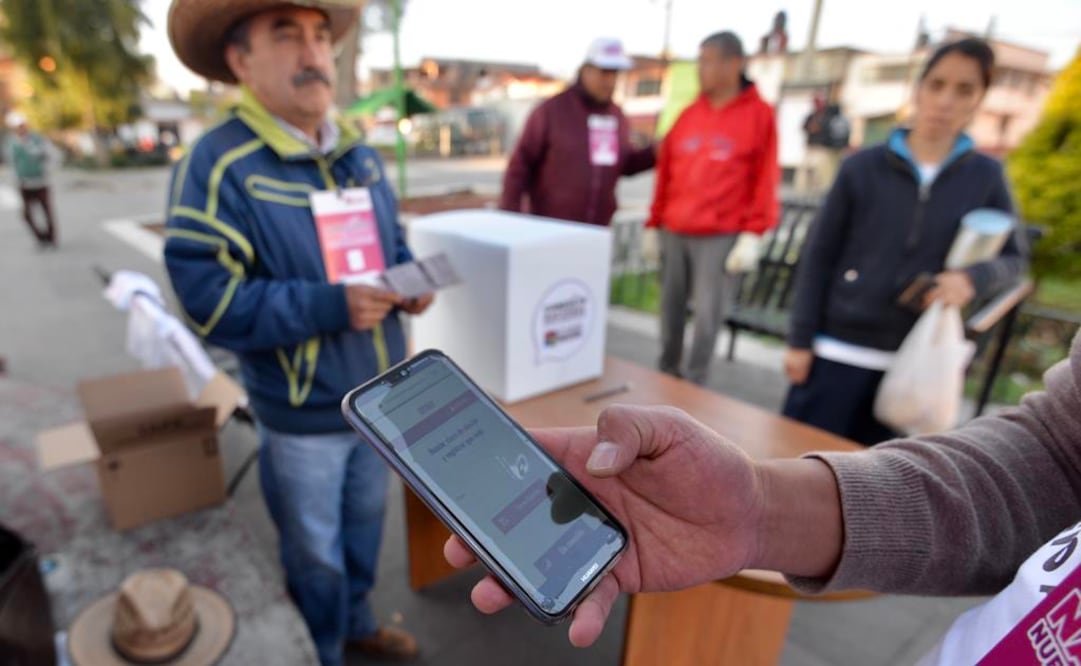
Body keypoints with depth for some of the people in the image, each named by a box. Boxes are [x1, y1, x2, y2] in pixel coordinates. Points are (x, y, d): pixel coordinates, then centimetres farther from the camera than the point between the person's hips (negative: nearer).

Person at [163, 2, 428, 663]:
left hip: (380, 395, 6)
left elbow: (392, 242, 14)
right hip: (304, 413, -6)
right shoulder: (219, 164, -18)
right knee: (315, 552, 16)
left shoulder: (360, 154, 4)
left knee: (366, 523, 25)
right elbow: (207, 297, -21)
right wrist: (330, 307, -29)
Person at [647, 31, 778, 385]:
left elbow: (764, 179, -2)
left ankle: (695, 384, 12)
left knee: (708, 312, -2)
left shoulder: (759, 114, 1)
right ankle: (667, 376, 22)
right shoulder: (689, 114, 11)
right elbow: (665, 171, 13)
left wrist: (753, 233, -7)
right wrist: (655, 223, 12)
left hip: (720, 236, -4)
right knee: (671, 307, 8)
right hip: (674, 232, 4)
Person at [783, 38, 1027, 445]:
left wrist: (973, 279, -14)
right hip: (839, 349, -2)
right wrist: (800, 340, -5)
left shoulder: (985, 177, 2)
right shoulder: (863, 167, -4)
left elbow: (1013, 258, 10)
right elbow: (817, 257, -3)